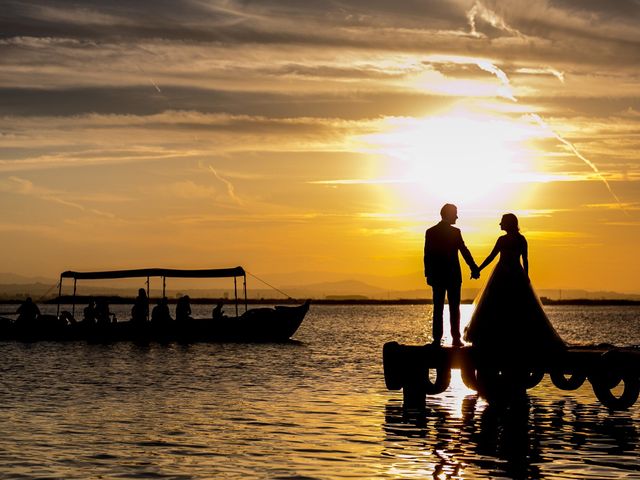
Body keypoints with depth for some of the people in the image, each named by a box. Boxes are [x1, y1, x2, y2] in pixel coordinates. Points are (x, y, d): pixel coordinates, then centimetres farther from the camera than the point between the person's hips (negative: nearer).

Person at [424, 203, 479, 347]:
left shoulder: (430, 232, 2)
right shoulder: (455, 232, -7)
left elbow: (427, 255, 3)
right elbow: (464, 251, -10)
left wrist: (428, 274, 8)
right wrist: (474, 269, -6)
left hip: (437, 276, 2)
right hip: (453, 275, -2)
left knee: (438, 308, 5)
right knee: (454, 308, 4)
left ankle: (437, 339, -1)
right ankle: (456, 339, 1)